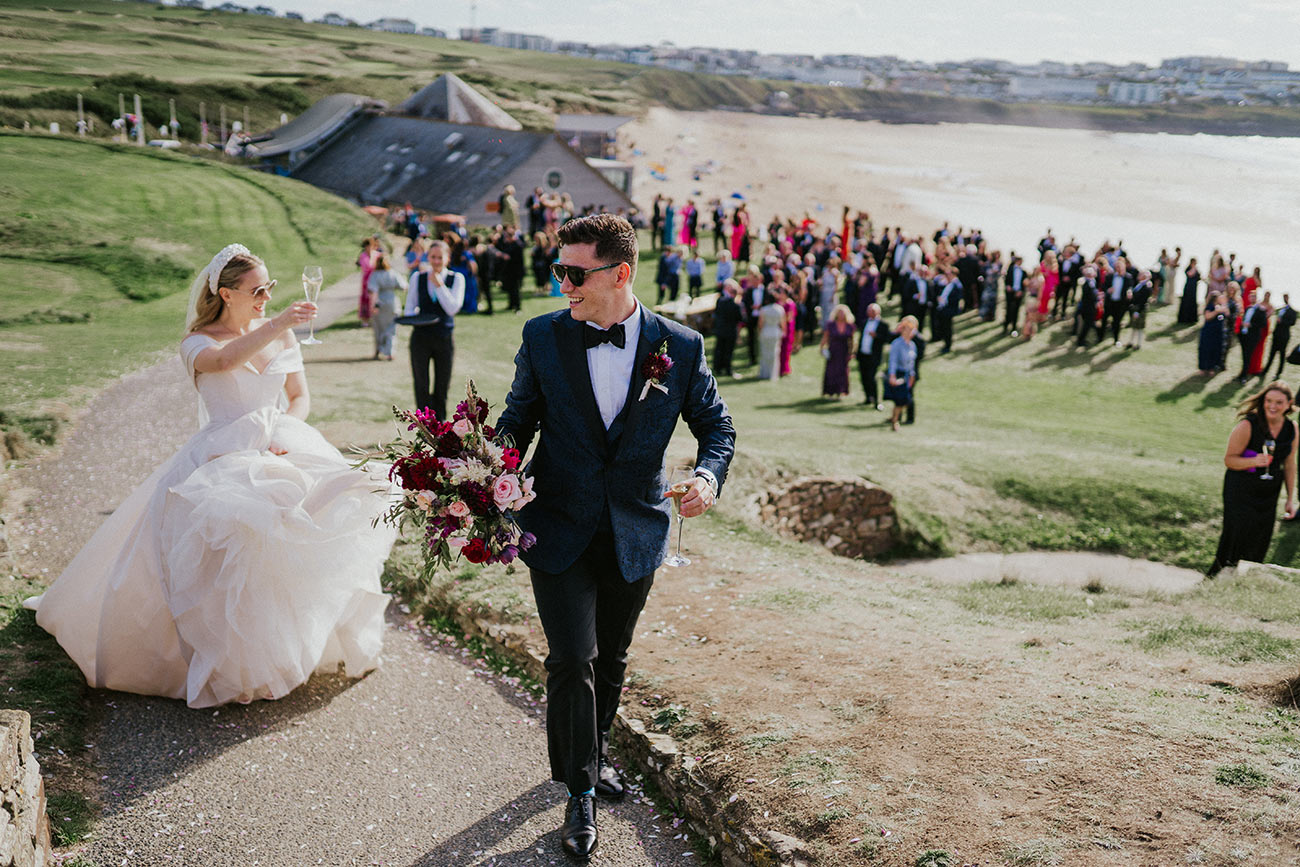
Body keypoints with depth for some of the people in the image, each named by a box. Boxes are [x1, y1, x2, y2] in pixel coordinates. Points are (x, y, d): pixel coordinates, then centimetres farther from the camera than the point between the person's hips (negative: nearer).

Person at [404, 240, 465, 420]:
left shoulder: (456, 278, 0)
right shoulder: (417, 277, 4)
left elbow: (453, 308, -12)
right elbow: (409, 308, 8)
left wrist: (439, 285, -16)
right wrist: (413, 318, -14)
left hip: (444, 337, 0)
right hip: (420, 336, 0)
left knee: (442, 384, 8)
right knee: (421, 383, 0)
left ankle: (440, 420, 25)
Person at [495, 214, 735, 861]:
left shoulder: (680, 346, -8)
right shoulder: (543, 337, -6)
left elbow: (716, 426, 3)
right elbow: (517, 419, 4)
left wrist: (709, 474, -17)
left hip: (636, 534, 1)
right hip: (559, 530, -1)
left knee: (611, 659, 19)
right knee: (573, 661, -7)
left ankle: (594, 752, 45)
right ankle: (581, 793, 13)